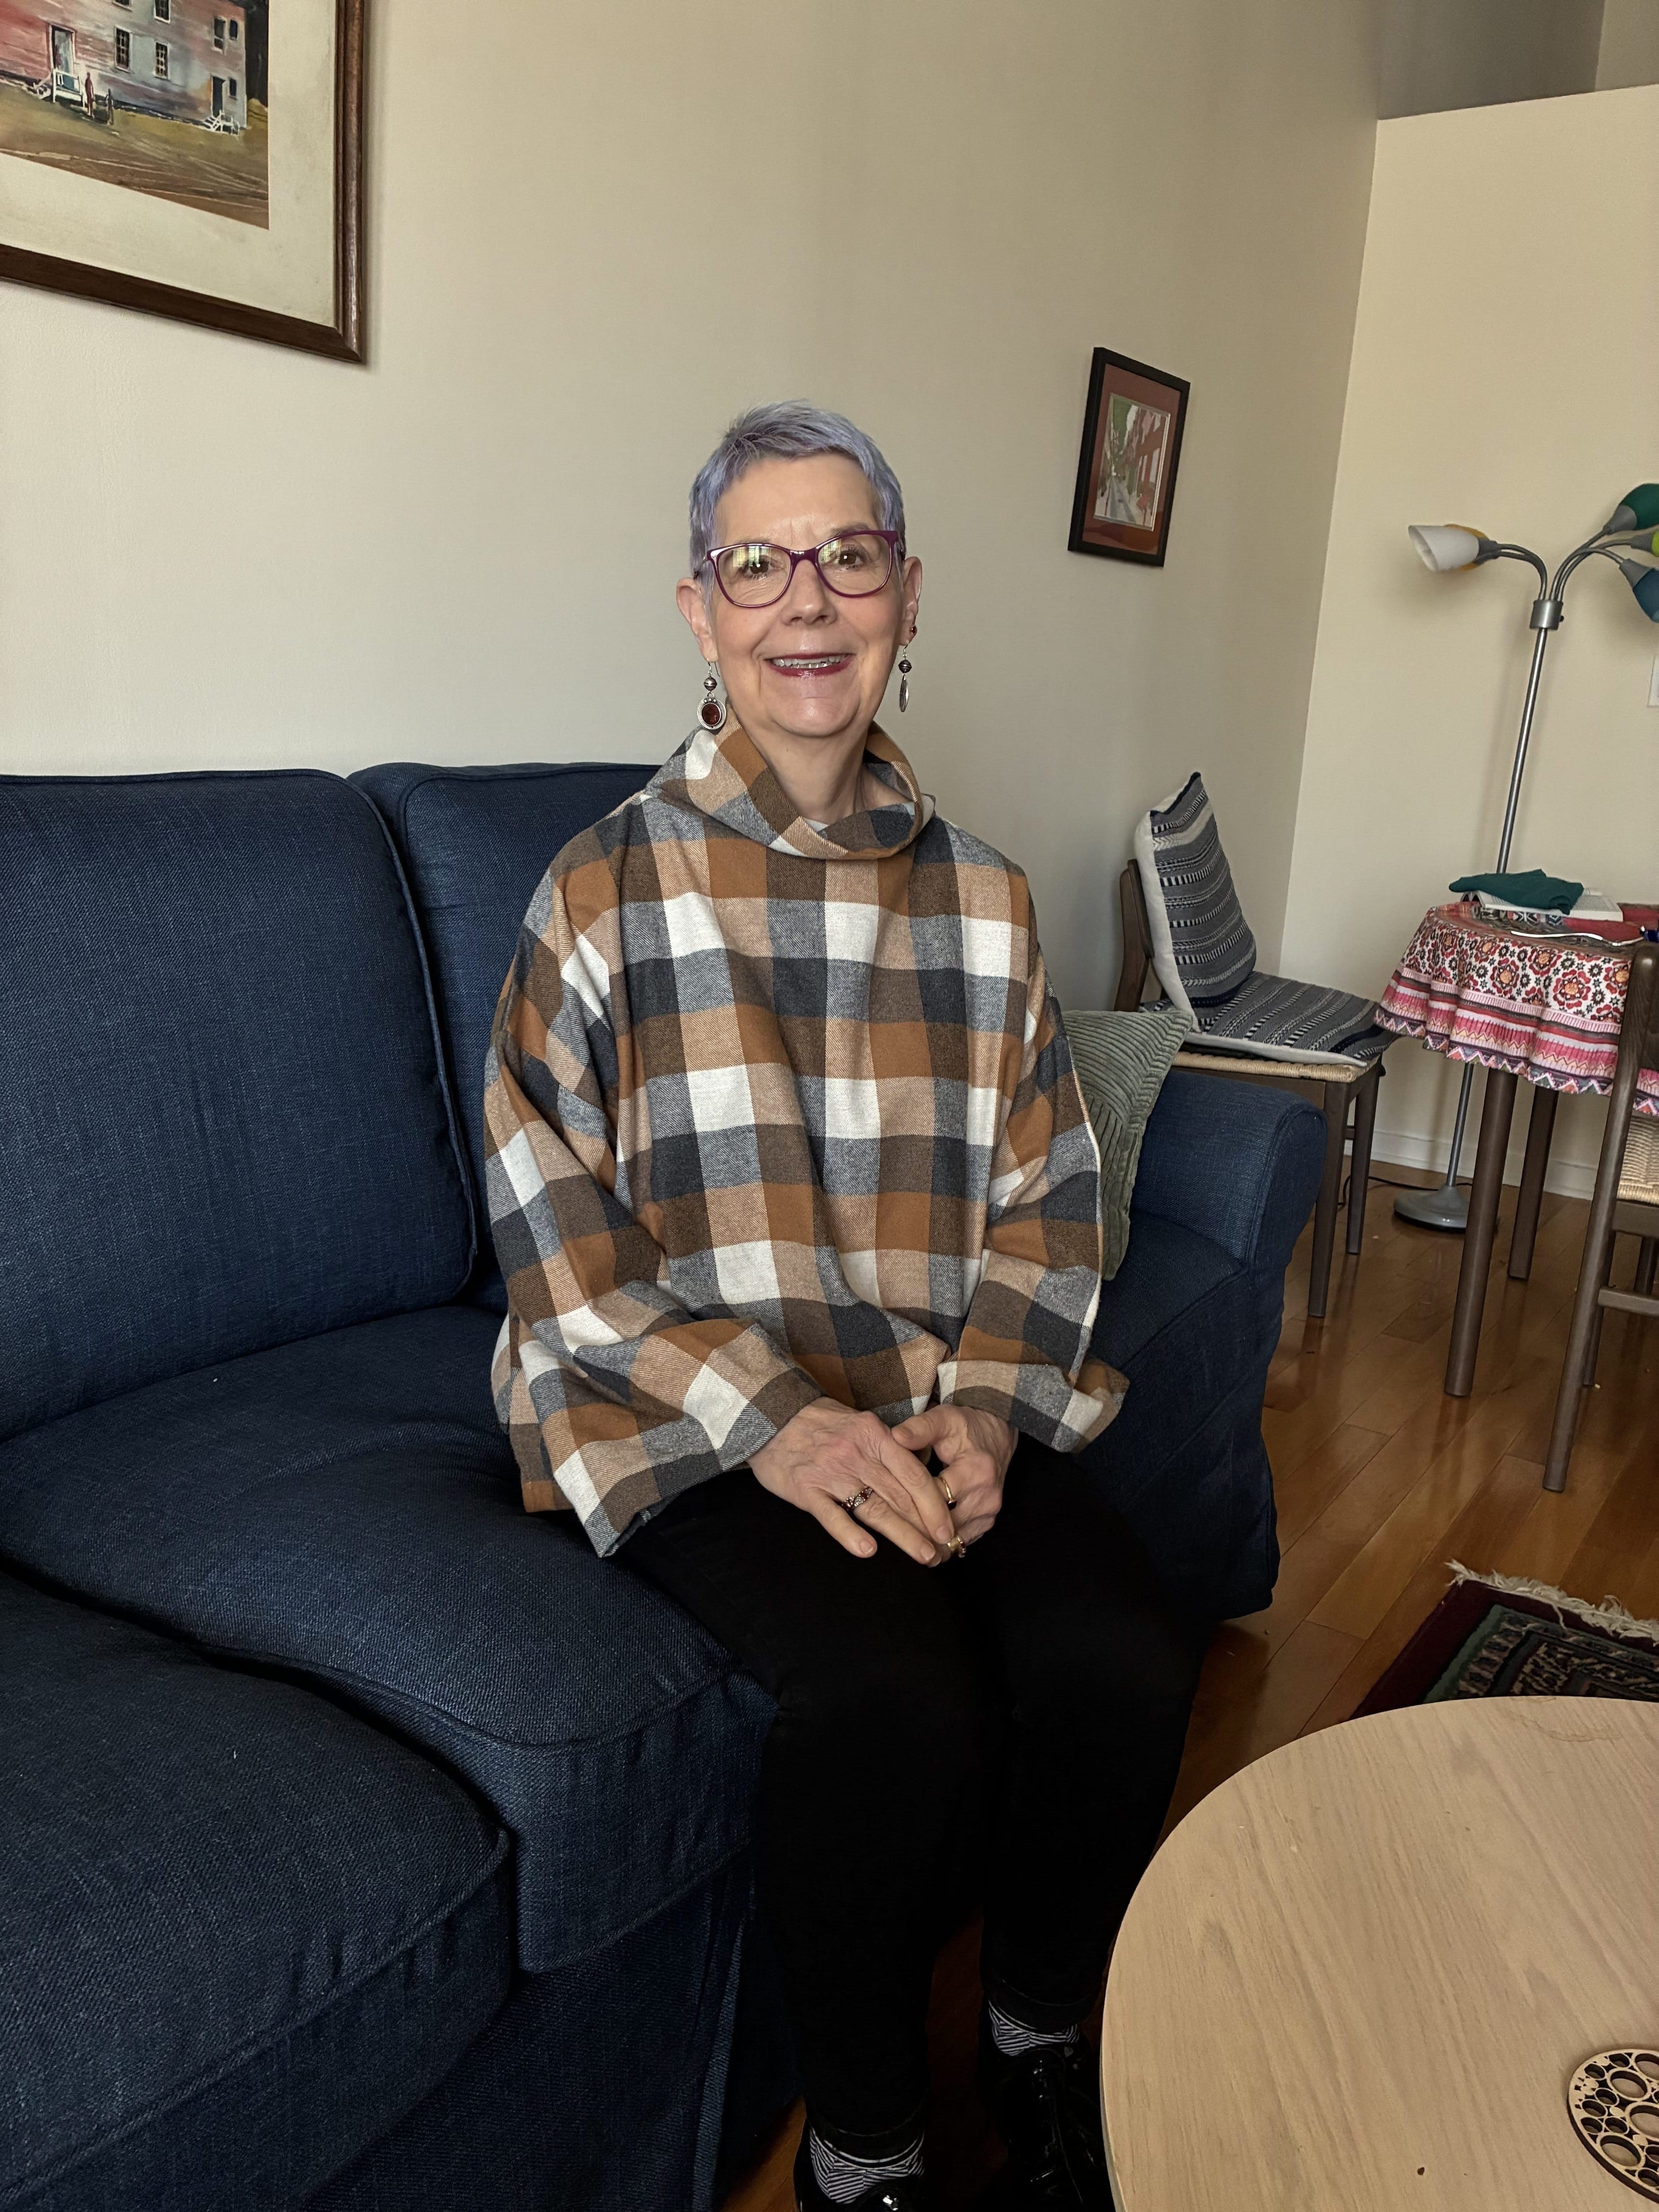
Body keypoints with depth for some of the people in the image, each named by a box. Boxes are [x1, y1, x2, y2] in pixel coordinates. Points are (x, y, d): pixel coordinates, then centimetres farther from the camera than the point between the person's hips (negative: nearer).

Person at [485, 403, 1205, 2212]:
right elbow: (560, 1243, -6)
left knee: (1123, 1658, -20)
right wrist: (776, 1421, -17)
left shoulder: (984, 898, 7)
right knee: (898, 1692, -27)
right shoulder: (609, 891, -3)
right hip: (685, 1410, -3)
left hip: (945, 1402, 4)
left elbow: (1046, 1203, 9)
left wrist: (981, 1404, -9)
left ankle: (1038, 2034, 13)